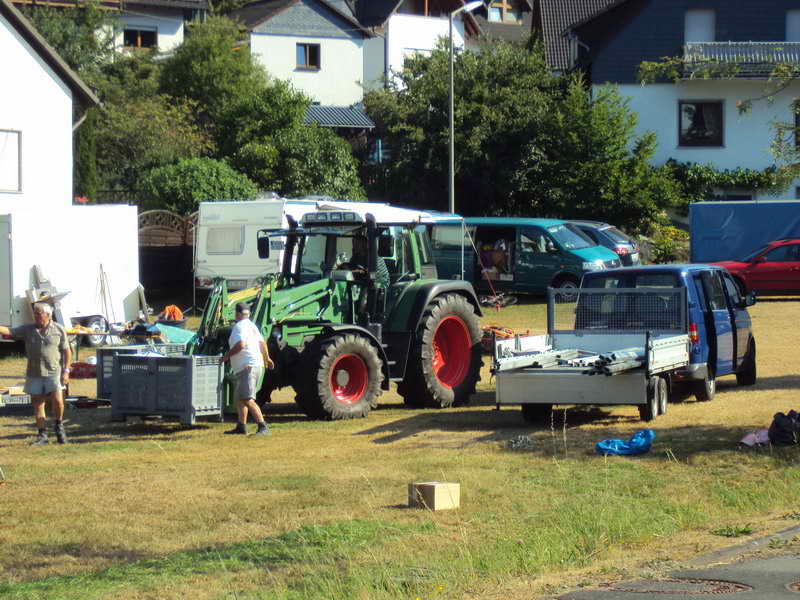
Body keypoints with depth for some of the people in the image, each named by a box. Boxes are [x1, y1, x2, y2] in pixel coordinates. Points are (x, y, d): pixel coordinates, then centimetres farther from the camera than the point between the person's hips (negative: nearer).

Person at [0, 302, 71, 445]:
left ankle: (59, 426, 12)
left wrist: (66, 371, -6)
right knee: (37, 403, 4)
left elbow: (67, 351, 2)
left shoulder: (58, 330, 0)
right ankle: (42, 434, 13)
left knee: (57, 400, -14)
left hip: (54, 372, -3)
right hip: (34, 374, 3)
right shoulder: (28, 330, 4)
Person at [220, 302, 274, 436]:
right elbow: (262, 342, 29)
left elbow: (241, 344, -26)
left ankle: (263, 427, -28)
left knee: (248, 399, -19)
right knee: (239, 398, 21)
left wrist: (227, 356, -13)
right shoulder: (252, 325, 19)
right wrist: (267, 358, 43)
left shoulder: (240, 326, -12)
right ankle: (241, 426, 28)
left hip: (248, 367, -11)